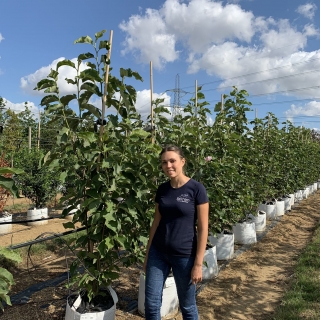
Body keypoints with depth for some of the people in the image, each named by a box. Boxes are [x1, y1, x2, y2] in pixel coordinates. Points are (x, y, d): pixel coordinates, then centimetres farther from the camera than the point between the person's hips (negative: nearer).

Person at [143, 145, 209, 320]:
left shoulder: (196, 188, -12)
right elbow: (156, 222, 9)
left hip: (184, 256, -4)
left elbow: (202, 228, -10)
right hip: (158, 253, 4)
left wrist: (198, 263, -12)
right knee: (151, 304, 10)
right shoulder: (162, 189, 2)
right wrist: (147, 254, 11)